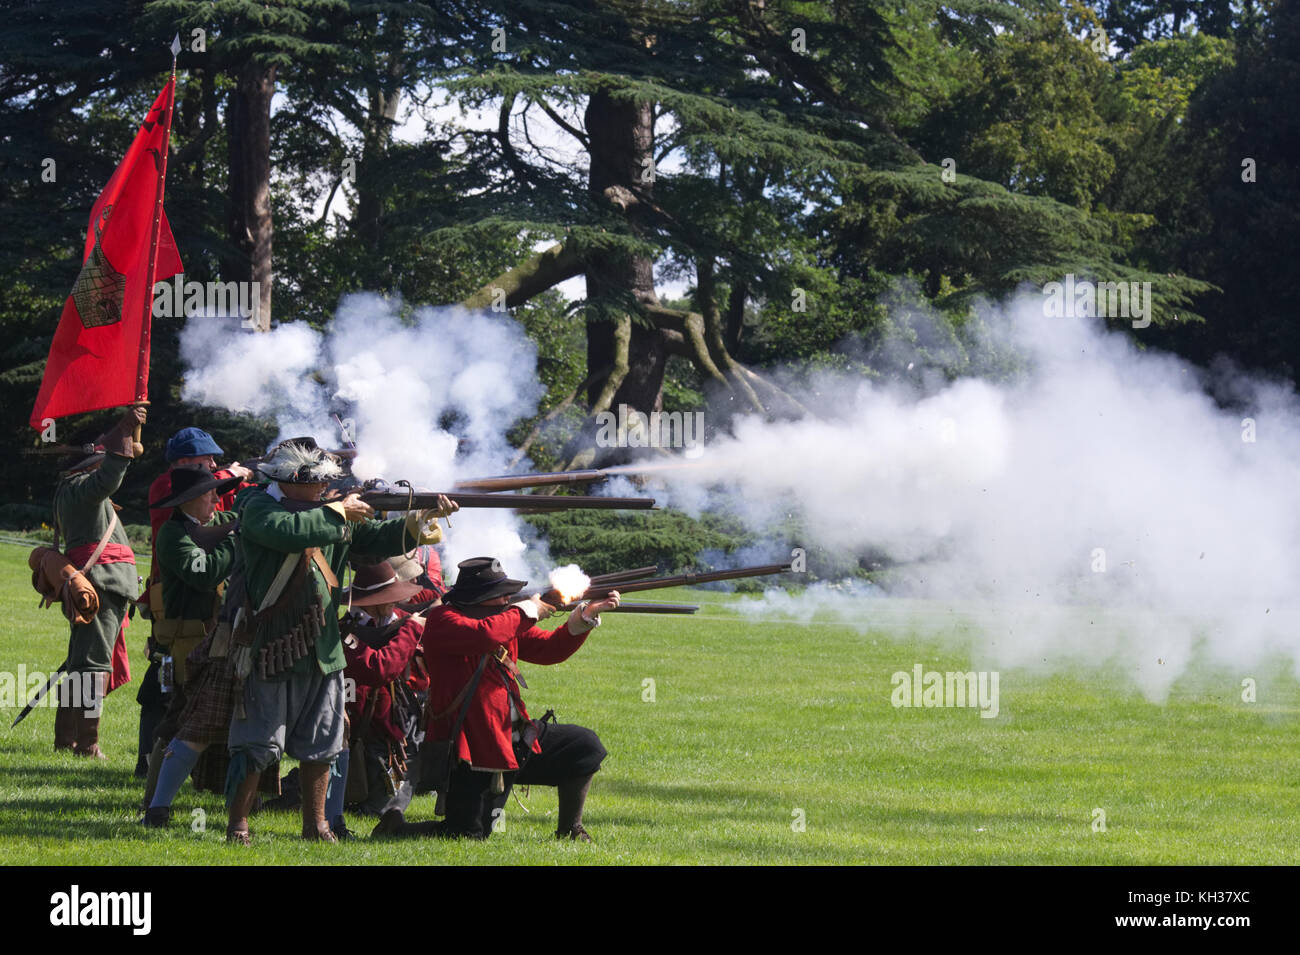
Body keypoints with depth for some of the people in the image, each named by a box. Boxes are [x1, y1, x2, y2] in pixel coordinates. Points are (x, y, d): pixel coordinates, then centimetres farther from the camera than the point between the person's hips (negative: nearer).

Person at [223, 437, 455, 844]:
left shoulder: (327, 509, 10)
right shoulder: (258, 508, -10)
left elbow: (379, 538, 12)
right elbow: (288, 531, -30)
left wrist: (422, 520, -4)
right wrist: (338, 512, -18)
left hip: (322, 650, 7)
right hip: (269, 649, -7)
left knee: (320, 745, 12)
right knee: (257, 745, -4)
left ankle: (315, 825, 22)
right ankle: (238, 824, 6)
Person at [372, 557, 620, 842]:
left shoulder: (506, 620, 12)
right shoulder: (443, 620, -12)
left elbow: (550, 649, 14)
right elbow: (486, 635, -31)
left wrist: (587, 614, -1)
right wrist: (528, 611, -16)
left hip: (513, 738, 8)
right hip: (472, 751, -8)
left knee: (585, 747, 4)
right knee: (466, 835, -12)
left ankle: (569, 831, 20)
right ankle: (396, 827, 15)